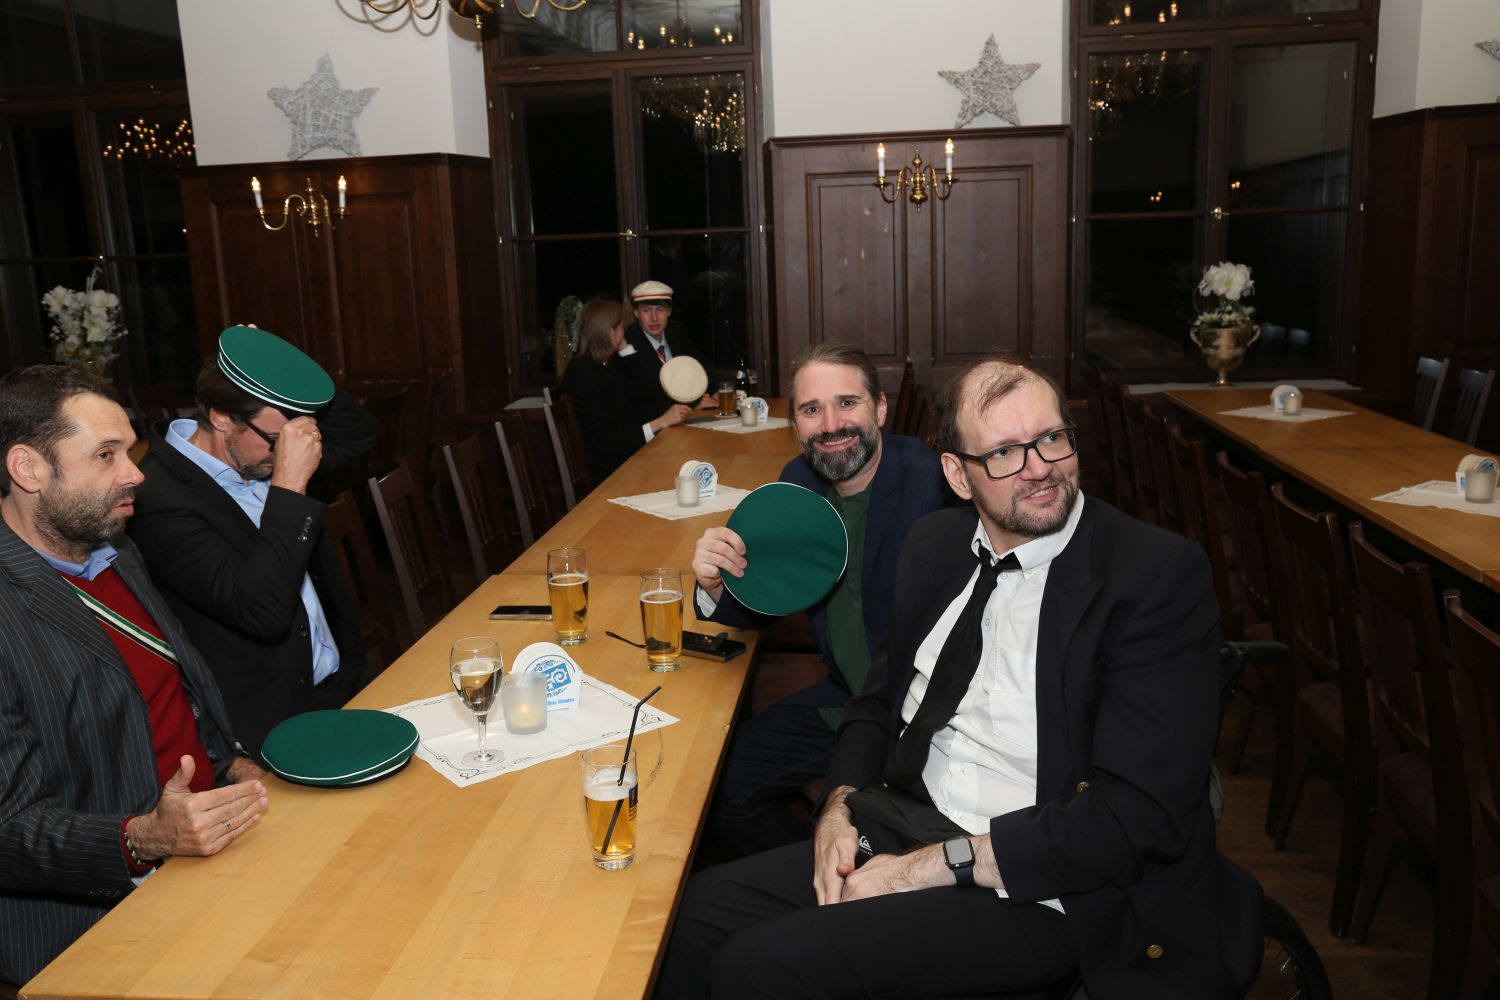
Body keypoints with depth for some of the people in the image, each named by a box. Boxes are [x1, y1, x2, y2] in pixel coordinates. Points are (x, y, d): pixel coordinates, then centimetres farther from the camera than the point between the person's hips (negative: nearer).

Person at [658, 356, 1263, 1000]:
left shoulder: (1159, 576, -14)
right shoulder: (935, 545, 6)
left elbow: (1140, 813, -19)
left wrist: (935, 864, -20)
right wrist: (841, 806, -4)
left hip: (1038, 891, -6)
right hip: (901, 826, 6)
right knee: (700, 909, -8)